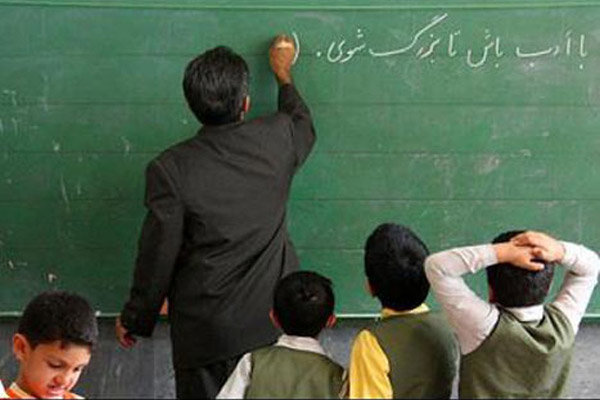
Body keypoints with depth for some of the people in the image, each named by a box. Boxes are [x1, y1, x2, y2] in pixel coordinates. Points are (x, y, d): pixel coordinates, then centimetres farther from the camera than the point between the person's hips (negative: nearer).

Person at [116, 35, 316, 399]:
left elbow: (158, 256, -11)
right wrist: (283, 75, 35)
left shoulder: (170, 170, -18)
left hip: (205, 331, -3)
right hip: (274, 321, 3)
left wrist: (135, 320, 5)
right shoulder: (276, 139, -9)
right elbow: (304, 126, 18)